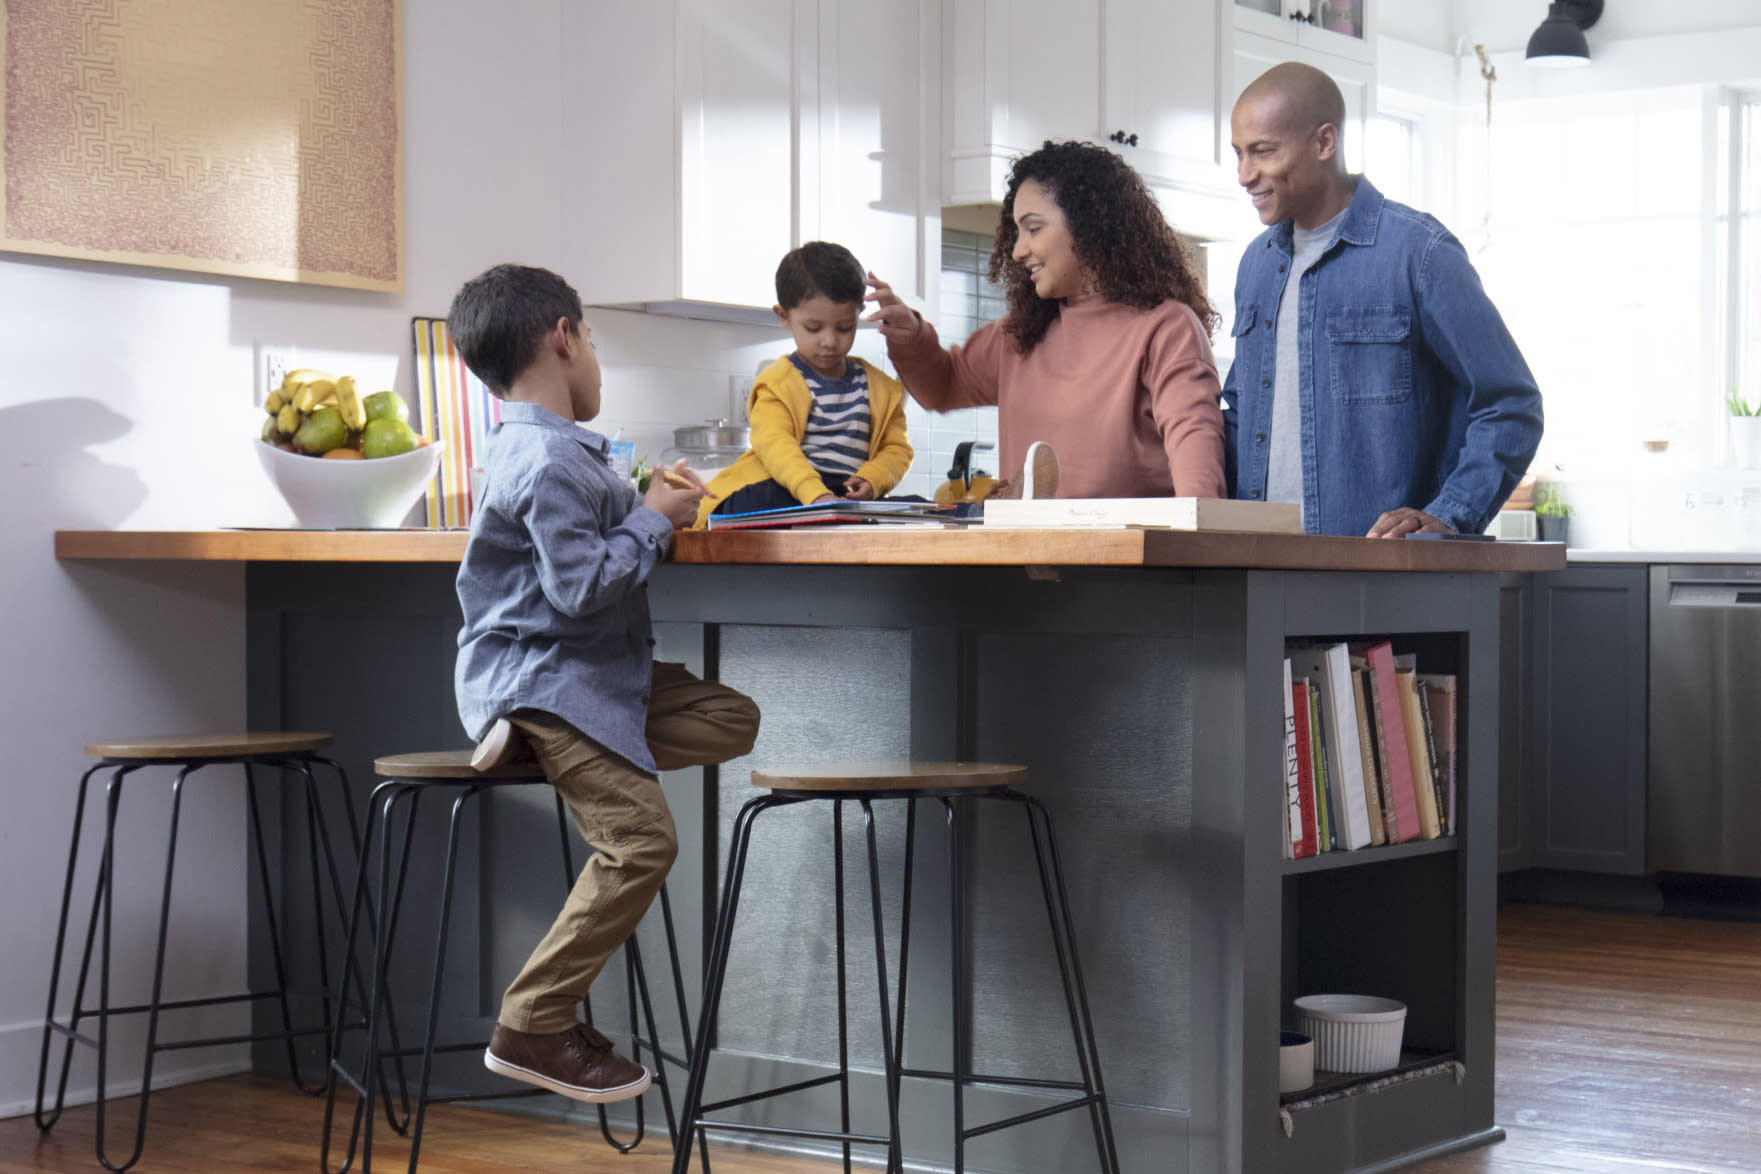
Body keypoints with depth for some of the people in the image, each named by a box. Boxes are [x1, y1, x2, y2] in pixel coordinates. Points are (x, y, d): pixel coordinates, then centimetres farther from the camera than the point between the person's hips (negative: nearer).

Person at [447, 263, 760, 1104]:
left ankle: (537, 742, -3)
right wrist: (653, 522, -12)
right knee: (641, 837, -17)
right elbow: (581, 586, -23)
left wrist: (649, 503, 11)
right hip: (538, 676, -10)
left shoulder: (550, 448, 13)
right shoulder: (549, 462, -20)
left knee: (732, 720, 4)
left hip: (590, 670, 10)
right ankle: (530, 1029, -9)